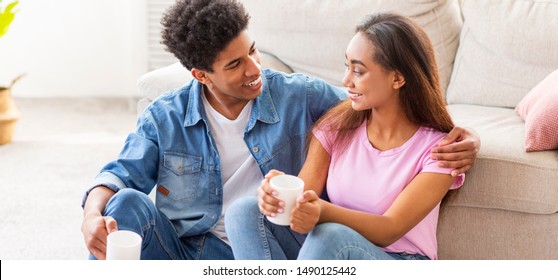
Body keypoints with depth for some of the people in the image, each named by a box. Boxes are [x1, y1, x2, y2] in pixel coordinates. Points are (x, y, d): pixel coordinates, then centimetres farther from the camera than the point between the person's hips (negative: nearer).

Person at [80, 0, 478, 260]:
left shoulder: (298, 96, 1)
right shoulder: (165, 118, 3)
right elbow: (121, 173, 1)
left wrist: (460, 137, -9)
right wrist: (93, 214, -24)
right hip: (181, 251, 2)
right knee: (127, 204, -25)